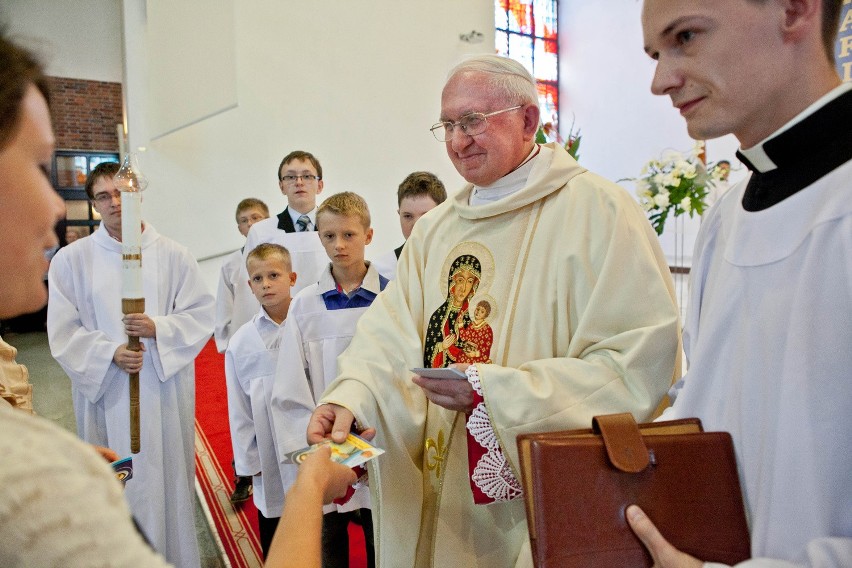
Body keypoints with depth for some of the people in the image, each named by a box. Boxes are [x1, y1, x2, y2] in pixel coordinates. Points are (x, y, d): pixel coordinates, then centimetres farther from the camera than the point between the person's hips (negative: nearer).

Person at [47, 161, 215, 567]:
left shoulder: (173, 255, 0)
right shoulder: (71, 259, 0)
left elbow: (201, 315, 0)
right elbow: (63, 330, 0)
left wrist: (158, 329, -17)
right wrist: (110, 353, -15)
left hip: (165, 390, 0)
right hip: (104, 391, 0)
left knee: (166, 479, 9)